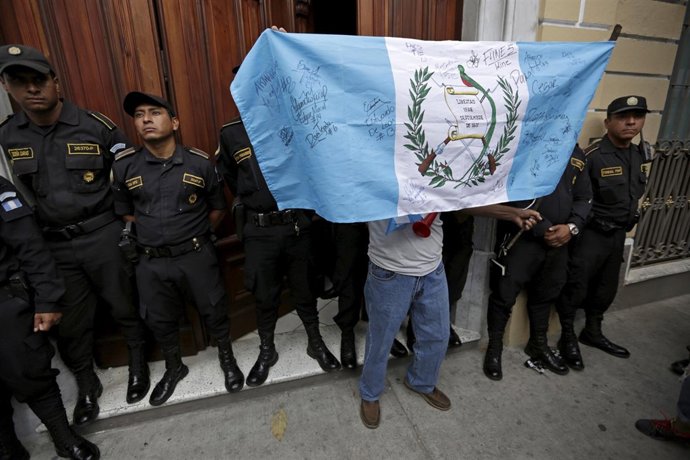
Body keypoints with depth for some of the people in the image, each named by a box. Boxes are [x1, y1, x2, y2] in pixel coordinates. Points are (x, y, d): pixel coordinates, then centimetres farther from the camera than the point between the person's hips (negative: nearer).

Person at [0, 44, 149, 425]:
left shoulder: (96, 127, -7)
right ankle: (86, 386, 37)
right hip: (53, 245, 4)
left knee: (125, 306, 12)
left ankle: (138, 364, 37)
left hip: (103, 236, -3)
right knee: (69, 324, 14)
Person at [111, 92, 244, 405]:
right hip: (151, 262, 2)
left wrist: (196, 236, 5)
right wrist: (151, 235, 6)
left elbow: (217, 209, 5)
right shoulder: (123, 166, -3)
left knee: (214, 311, 10)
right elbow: (123, 212, 10)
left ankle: (227, 360, 38)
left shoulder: (200, 163, -6)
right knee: (159, 321, 17)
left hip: (197, 256, -2)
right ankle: (174, 368, 45)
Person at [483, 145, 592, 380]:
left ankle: (538, 344, 41)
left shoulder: (577, 155, 11)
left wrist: (572, 226, -5)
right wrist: (544, 230, -17)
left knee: (546, 293, 20)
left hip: (558, 241, 7)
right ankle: (494, 348, 21)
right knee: (505, 294, 1)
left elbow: (584, 198, 14)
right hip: (521, 237, -6)